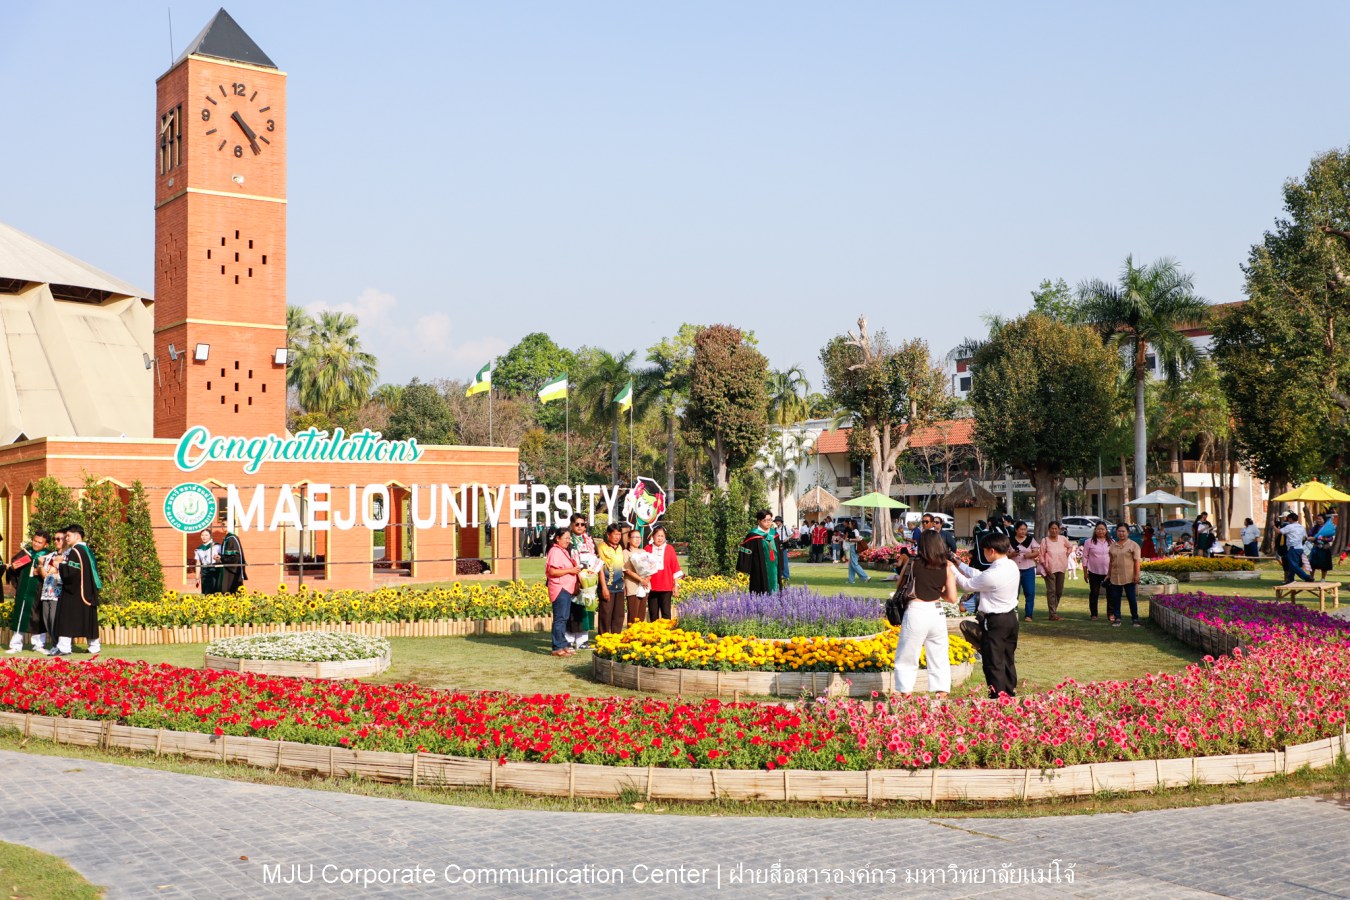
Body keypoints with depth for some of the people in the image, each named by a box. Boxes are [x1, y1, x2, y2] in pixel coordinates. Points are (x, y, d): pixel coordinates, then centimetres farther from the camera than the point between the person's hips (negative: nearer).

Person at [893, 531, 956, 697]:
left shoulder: (912, 562, -3)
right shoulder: (946, 567, 3)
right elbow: (952, 598, 1)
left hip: (916, 613, -3)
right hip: (937, 613, 3)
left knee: (906, 658, 9)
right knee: (940, 658, 12)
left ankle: (906, 695, 7)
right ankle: (942, 695, 11)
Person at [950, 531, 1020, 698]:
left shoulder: (992, 575, -26)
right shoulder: (1012, 566, 1)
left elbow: (967, 584, -10)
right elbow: (979, 576, 8)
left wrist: (952, 569, 3)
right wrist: (960, 565, 12)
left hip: (994, 622, -9)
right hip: (1011, 618, 9)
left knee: (993, 663, 1)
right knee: (1008, 660, 19)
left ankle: (998, 698, 4)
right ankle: (1010, 693, 28)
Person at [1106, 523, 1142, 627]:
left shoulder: (1133, 545, -2)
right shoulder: (1113, 546, 13)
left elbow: (1137, 561, -6)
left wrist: (1136, 575, -13)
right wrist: (1108, 575, 16)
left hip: (1129, 577, -5)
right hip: (1115, 577, 5)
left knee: (1132, 598, 1)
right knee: (1116, 598, 6)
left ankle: (1135, 619, 8)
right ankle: (1117, 618, 13)